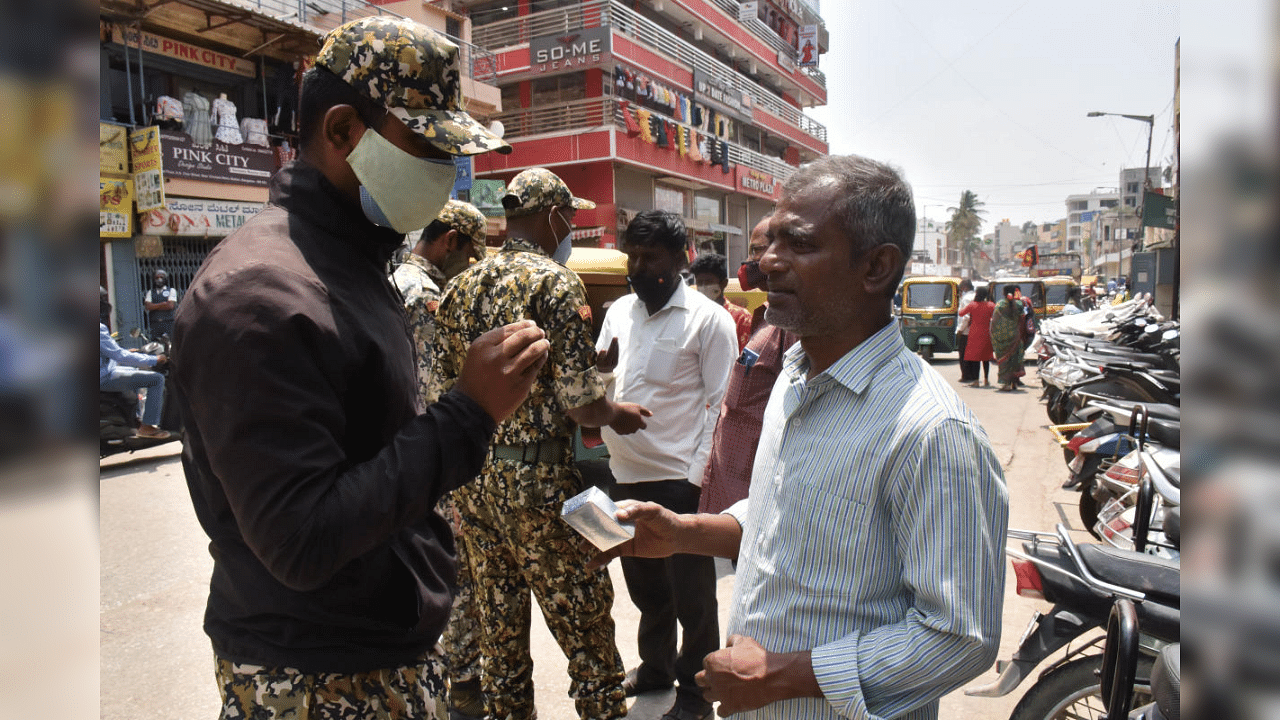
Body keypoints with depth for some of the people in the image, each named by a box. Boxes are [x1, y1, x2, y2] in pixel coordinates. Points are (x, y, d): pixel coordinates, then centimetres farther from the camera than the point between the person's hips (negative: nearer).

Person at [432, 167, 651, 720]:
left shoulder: (459, 288, 8)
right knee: (587, 631, 7)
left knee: (499, 629, 18)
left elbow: (447, 388, 13)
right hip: (538, 481, -7)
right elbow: (581, 403, -17)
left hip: (472, 481, 7)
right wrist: (619, 415, 3)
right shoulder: (556, 282, -12)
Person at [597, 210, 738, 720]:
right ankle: (655, 665, 42)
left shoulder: (708, 319, -8)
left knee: (691, 594, 8)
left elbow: (718, 404, -10)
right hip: (626, 475, 6)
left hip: (679, 481, -6)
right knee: (644, 583, 22)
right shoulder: (618, 311, 10)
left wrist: (699, 477, -15)